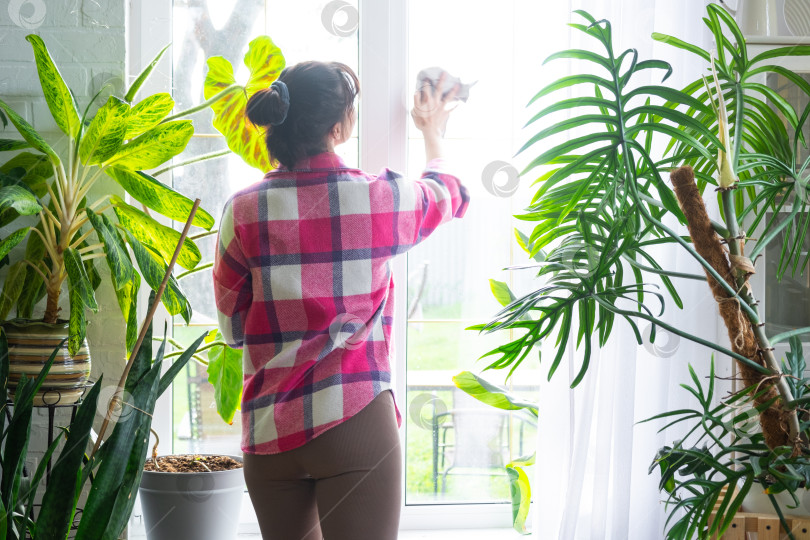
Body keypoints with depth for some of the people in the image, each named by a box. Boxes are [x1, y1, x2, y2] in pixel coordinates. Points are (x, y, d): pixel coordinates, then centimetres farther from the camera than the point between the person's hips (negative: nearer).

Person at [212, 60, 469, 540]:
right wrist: (433, 132, 39)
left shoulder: (243, 212, -2)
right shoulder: (383, 199, -5)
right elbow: (452, 194, 20)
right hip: (356, 426, -3)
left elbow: (233, 328, 8)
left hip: (269, 433, 3)